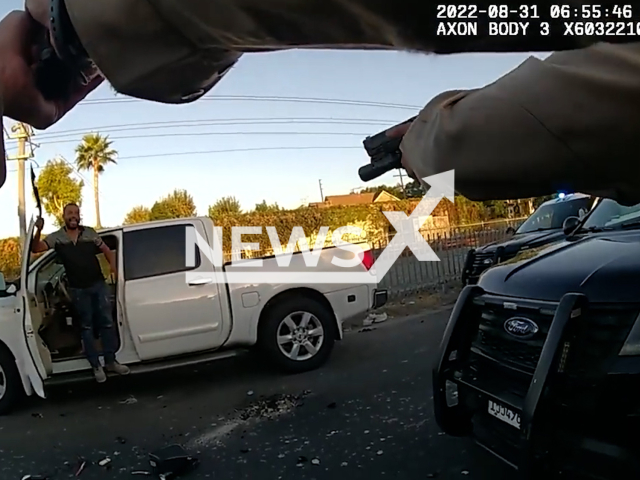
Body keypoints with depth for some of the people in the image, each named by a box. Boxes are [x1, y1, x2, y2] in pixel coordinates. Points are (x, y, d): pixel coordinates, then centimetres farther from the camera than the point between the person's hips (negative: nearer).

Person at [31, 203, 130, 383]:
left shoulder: (90, 233, 3)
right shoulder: (56, 237, -1)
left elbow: (107, 250, 10)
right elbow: (35, 248, -12)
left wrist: (113, 266, -9)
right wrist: (39, 230, -30)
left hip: (98, 284, 1)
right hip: (78, 290, -1)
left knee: (107, 322, 4)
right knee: (87, 327, 7)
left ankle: (111, 361, 14)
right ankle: (96, 366, 14)